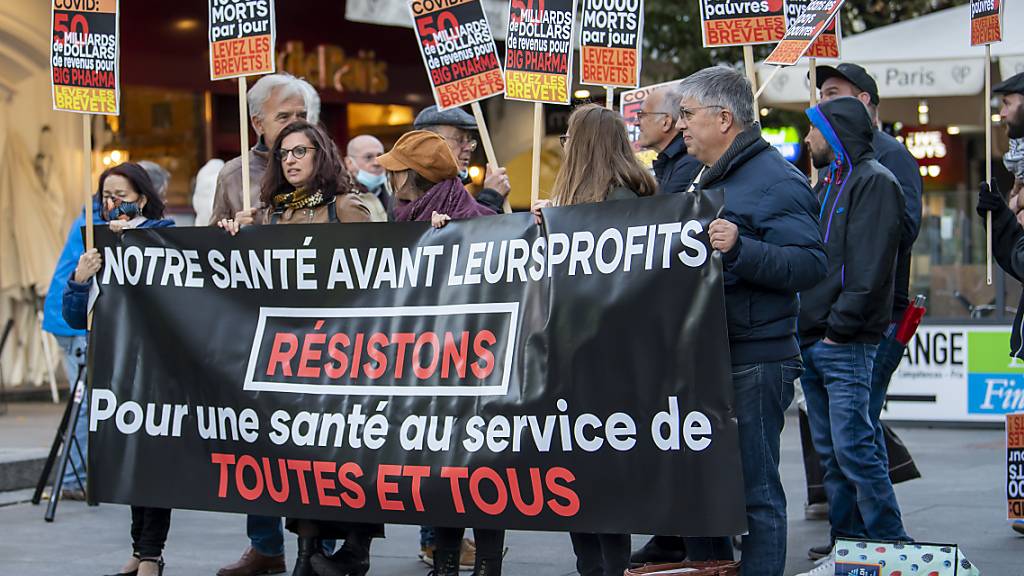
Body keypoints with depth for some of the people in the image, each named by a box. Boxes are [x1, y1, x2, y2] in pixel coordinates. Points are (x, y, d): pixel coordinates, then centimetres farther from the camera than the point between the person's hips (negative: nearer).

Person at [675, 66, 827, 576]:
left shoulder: (775, 181, -11)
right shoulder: (707, 179, 20)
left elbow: (810, 265, -21)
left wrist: (739, 249, -32)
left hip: (754, 362, -10)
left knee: (754, 487, -6)